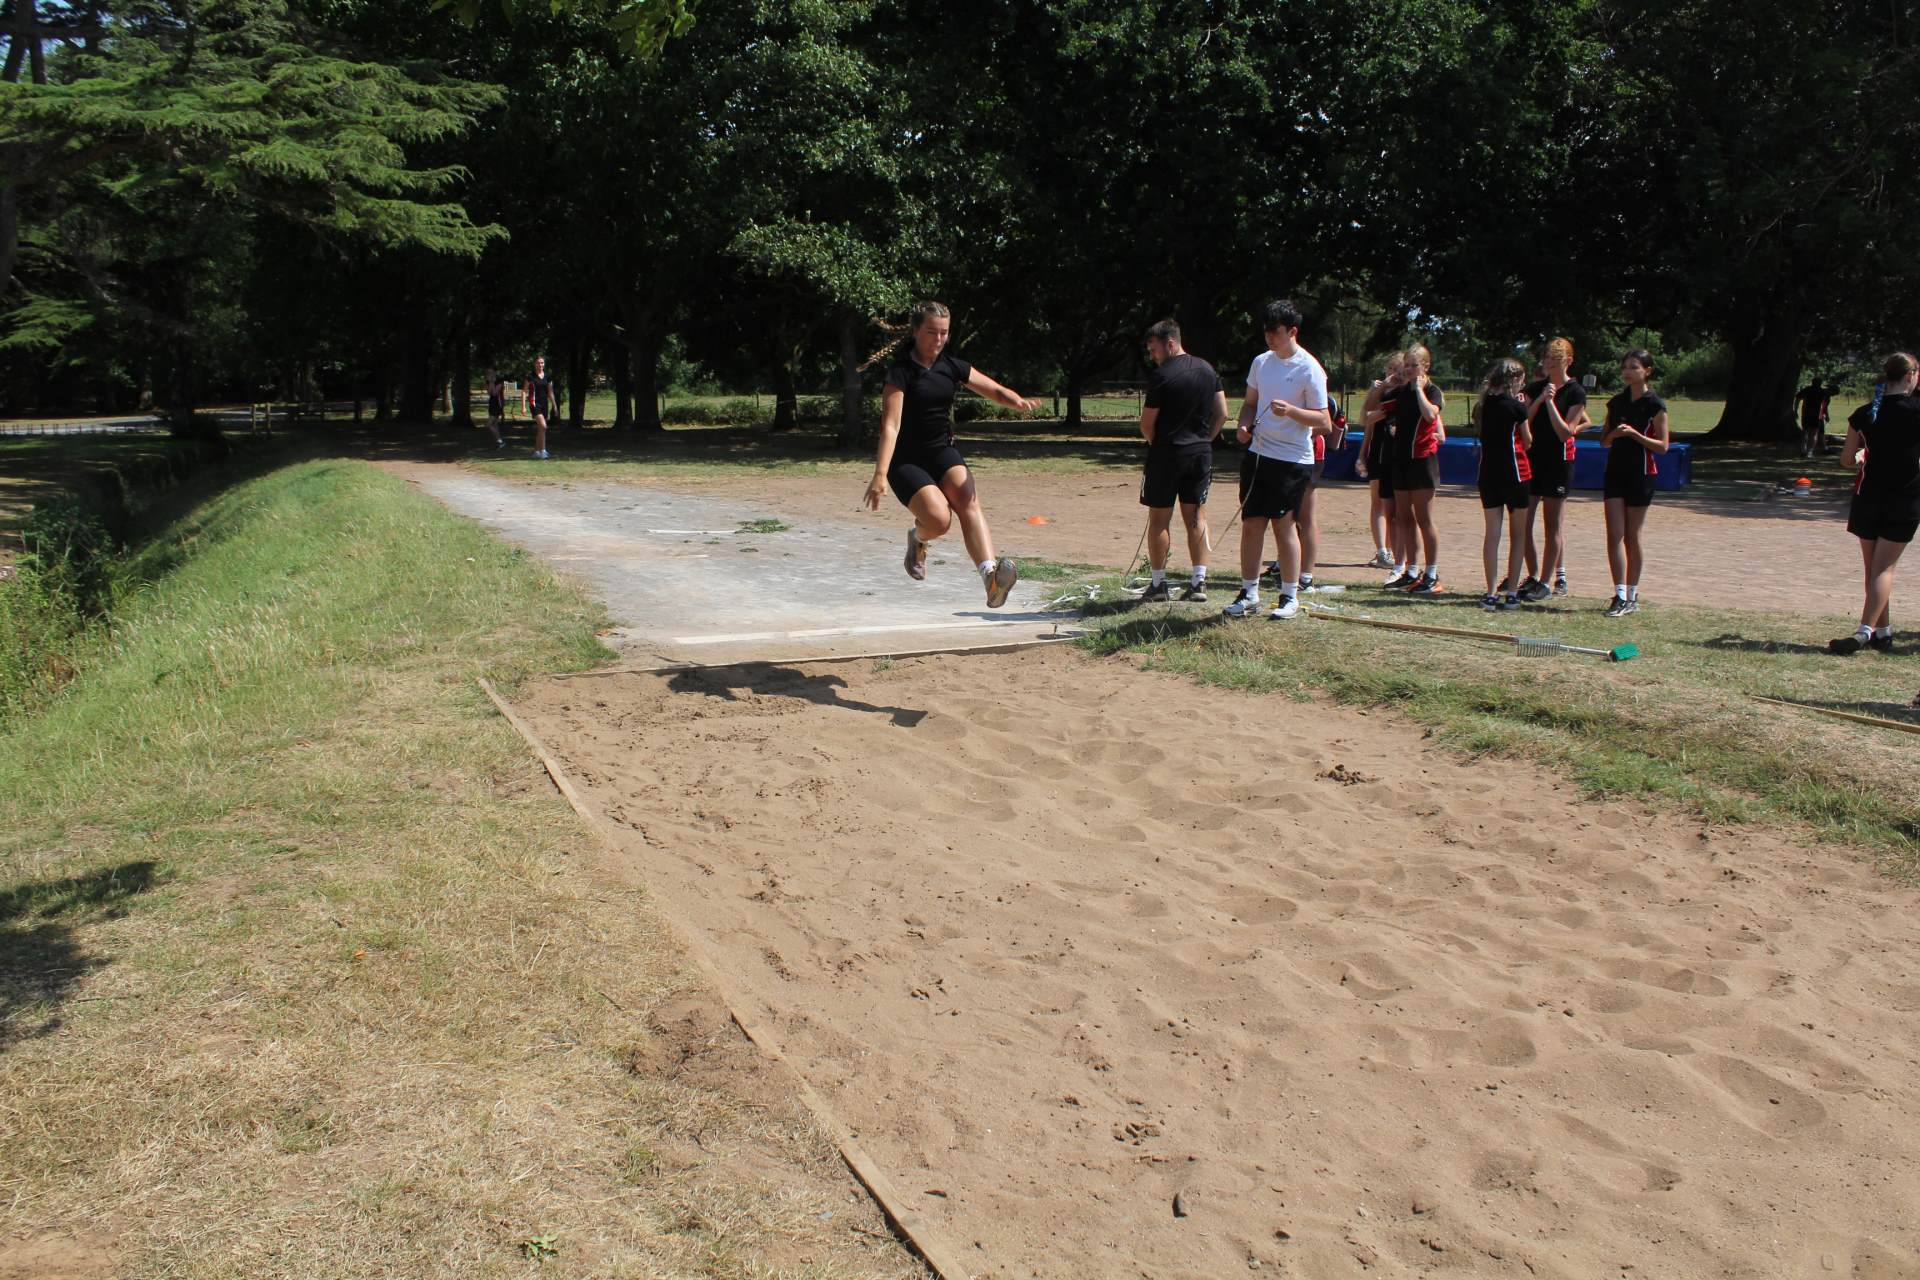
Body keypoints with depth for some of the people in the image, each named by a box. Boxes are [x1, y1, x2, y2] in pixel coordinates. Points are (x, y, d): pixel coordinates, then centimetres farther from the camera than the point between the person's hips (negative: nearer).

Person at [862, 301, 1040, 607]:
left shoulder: (952, 366, 5)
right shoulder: (901, 371, -12)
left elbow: (995, 390, 6)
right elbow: (891, 425, -20)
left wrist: (1018, 401, -18)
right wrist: (881, 473, -30)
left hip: (942, 452, 4)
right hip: (906, 459, -4)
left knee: (968, 501, -25)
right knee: (939, 518, -24)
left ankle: (991, 575, -43)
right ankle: (917, 538, 14)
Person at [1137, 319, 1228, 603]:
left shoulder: (1161, 375, -13)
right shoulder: (1208, 369, 8)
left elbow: (1147, 424, -9)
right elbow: (1222, 414, 10)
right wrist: (1203, 440, 14)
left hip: (1167, 453, -6)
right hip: (1201, 453, 6)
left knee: (1159, 519, 4)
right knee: (1196, 517, 9)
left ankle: (1158, 584, 8)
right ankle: (1199, 582, 6)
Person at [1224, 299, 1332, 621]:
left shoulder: (1310, 370, -10)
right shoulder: (1261, 362, 10)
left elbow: (1324, 421, -12)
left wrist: (1291, 411, -27)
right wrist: (1245, 425, 0)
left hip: (1292, 460, -6)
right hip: (1257, 454, 6)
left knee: (1285, 525, 0)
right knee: (1251, 524, 5)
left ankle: (1290, 597, 11)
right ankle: (1249, 592, 16)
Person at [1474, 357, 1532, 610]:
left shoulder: (1484, 404, 5)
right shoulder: (1516, 406, -9)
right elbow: (1527, 441, 0)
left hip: (1488, 473, 4)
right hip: (1514, 473, -4)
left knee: (1492, 533, 4)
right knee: (1518, 534, 7)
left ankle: (1491, 594, 0)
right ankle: (1511, 593, 5)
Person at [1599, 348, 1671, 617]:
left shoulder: (1655, 405, -6)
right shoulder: (1616, 402, 9)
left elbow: (1663, 446, -8)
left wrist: (1634, 434, -19)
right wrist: (1614, 433, -8)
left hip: (1641, 473, -4)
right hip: (1615, 470, 5)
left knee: (1632, 536, 1)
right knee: (1614, 535, -5)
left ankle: (1632, 596, 11)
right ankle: (1620, 595, -6)